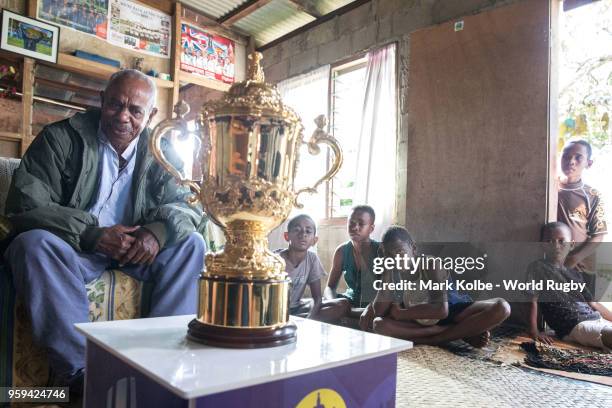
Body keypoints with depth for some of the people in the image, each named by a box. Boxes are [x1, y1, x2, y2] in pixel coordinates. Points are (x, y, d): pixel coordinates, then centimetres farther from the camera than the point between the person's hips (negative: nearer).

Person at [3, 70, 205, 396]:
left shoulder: (161, 155, 2)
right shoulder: (60, 137, -6)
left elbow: (188, 206, 0)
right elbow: (24, 205, -14)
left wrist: (159, 230, -24)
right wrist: (95, 235, -24)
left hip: (133, 248, 3)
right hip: (74, 248, -2)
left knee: (191, 244, -15)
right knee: (34, 243, -32)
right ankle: (77, 367, -28)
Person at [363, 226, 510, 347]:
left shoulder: (430, 265, -22)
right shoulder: (391, 272, -8)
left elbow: (441, 310, -34)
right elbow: (379, 310, -12)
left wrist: (401, 314, -24)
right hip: (419, 323, 4)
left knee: (501, 307, -29)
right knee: (379, 324, -27)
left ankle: (436, 339, -24)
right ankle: (461, 333, -20)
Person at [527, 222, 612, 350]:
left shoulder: (574, 274, 20)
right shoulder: (537, 267, 0)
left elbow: (594, 304, 23)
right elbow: (532, 301, -7)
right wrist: (534, 331, -14)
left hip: (598, 320, 8)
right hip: (575, 326, -7)